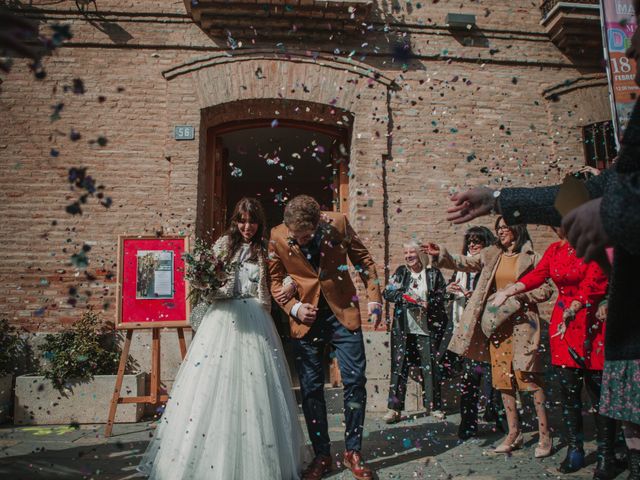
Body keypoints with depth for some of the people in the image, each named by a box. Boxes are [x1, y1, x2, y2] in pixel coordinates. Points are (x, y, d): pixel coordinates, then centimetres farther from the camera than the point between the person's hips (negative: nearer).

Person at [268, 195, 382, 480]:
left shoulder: (338, 223, -10)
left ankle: (353, 452, 18)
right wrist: (293, 307, -11)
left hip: (343, 311, 0)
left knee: (355, 380, 0)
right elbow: (275, 279, 3)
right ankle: (321, 456, 22)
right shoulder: (278, 237, -9)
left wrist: (374, 298, -3)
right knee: (311, 389, 5)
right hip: (306, 317, 1)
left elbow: (363, 259, 3)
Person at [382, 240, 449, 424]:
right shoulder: (401, 272, 10)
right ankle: (394, 408, 4)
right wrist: (404, 296, -13)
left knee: (430, 366, 2)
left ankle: (434, 406, 17)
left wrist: (427, 304, -16)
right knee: (399, 366, 0)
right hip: (403, 328, 1)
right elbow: (388, 292, 3)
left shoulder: (433, 273, 5)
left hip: (427, 328, -1)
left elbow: (440, 297, 2)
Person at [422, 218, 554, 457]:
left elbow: (547, 290, -1)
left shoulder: (531, 258, 0)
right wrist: (441, 255, -10)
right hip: (497, 323, 5)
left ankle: (544, 434, 7)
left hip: (522, 323, -4)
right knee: (503, 378, 8)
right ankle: (514, 433, 18)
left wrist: (518, 293, -13)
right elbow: (464, 263, 3)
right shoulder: (492, 254, 11)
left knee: (530, 377, -5)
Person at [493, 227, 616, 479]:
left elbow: (592, 283, -16)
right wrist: (508, 291, -11)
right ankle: (574, 450, 19)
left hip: (591, 323, -4)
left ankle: (606, 456, 12)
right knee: (569, 390, 7)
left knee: (598, 391, -1)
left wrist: (572, 310, -25)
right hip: (562, 324, 5)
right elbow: (536, 275, 1)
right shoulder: (554, 250, 10)